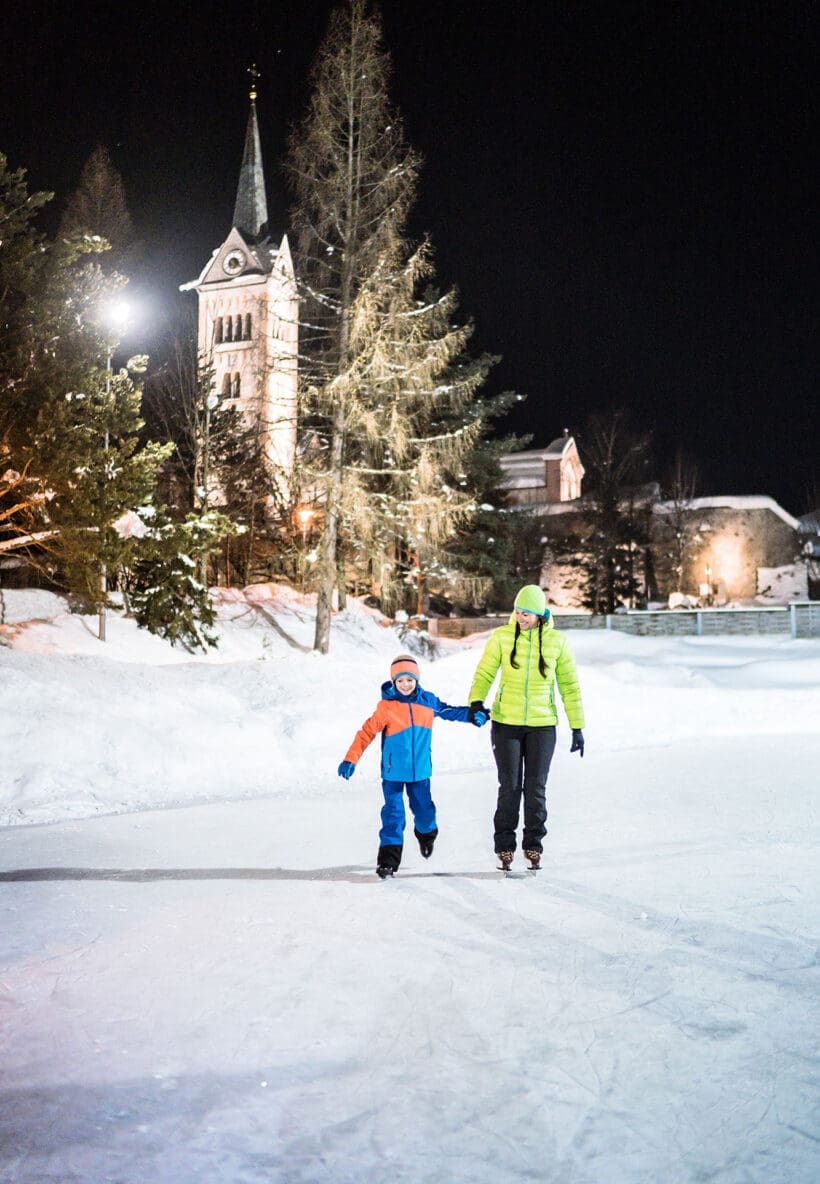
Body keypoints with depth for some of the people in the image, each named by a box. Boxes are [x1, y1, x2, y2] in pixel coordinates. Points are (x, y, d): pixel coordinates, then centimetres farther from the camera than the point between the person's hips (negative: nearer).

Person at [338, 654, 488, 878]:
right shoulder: (386, 706, -11)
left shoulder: (428, 701, 0)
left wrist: (473, 714, 9)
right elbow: (367, 731, -11)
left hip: (420, 769, 3)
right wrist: (351, 759, -15)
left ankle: (426, 833, 45)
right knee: (393, 814, -5)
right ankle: (389, 857, 1)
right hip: (393, 771, -3)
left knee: (424, 809, 14)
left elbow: (448, 711, 17)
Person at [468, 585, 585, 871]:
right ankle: (504, 846, 14)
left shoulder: (557, 642, -2)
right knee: (509, 786, 1)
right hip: (506, 722, 0)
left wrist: (577, 727, 2)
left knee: (536, 788, 5)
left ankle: (533, 845, 21)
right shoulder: (502, 637, -4)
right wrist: (476, 701, -17)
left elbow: (569, 686, 4)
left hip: (542, 724, 1)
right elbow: (484, 673, 1)